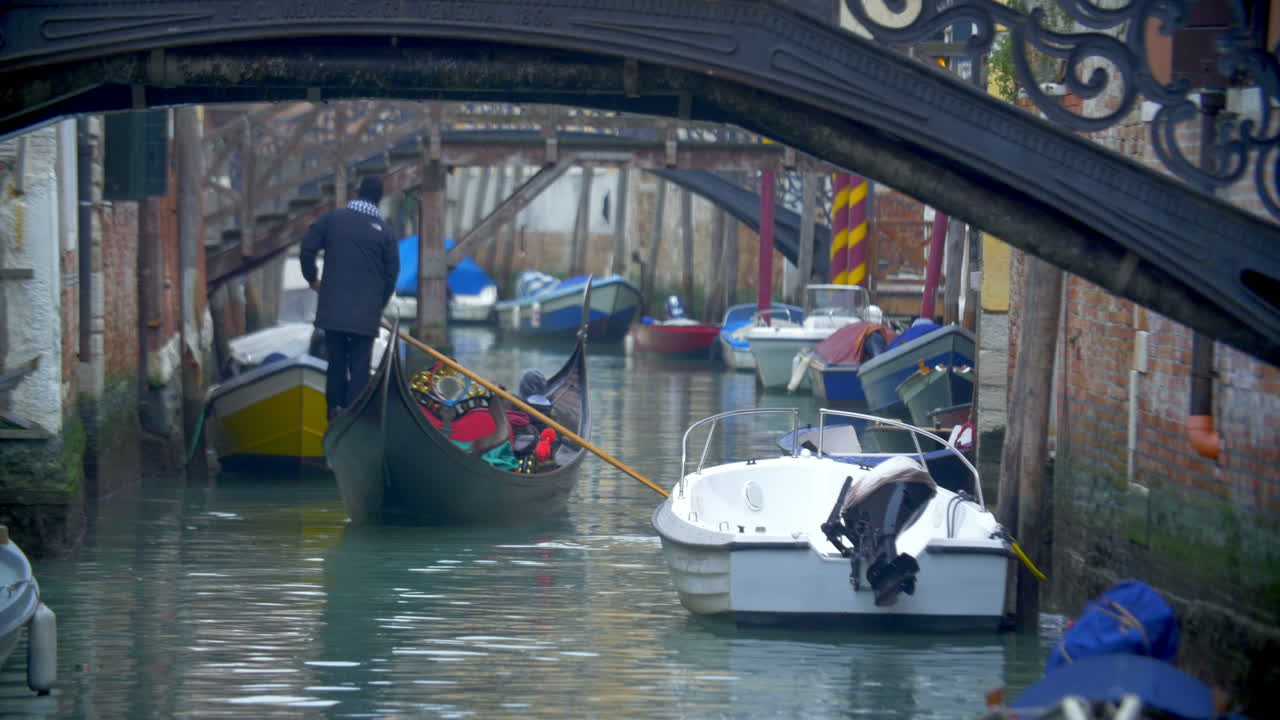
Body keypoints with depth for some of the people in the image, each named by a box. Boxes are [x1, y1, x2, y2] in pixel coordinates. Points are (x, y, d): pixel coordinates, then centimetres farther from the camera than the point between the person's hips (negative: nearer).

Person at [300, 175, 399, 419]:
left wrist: (312, 278, 17)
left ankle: (335, 410, 15)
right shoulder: (384, 231, 0)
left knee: (336, 361, 14)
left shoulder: (332, 218, 2)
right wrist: (378, 304, 16)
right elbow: (391, 274, 3)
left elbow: (307, 248, 1)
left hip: (333, 308, 2)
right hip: (366, 312, -2)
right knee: (360, 366, 2)